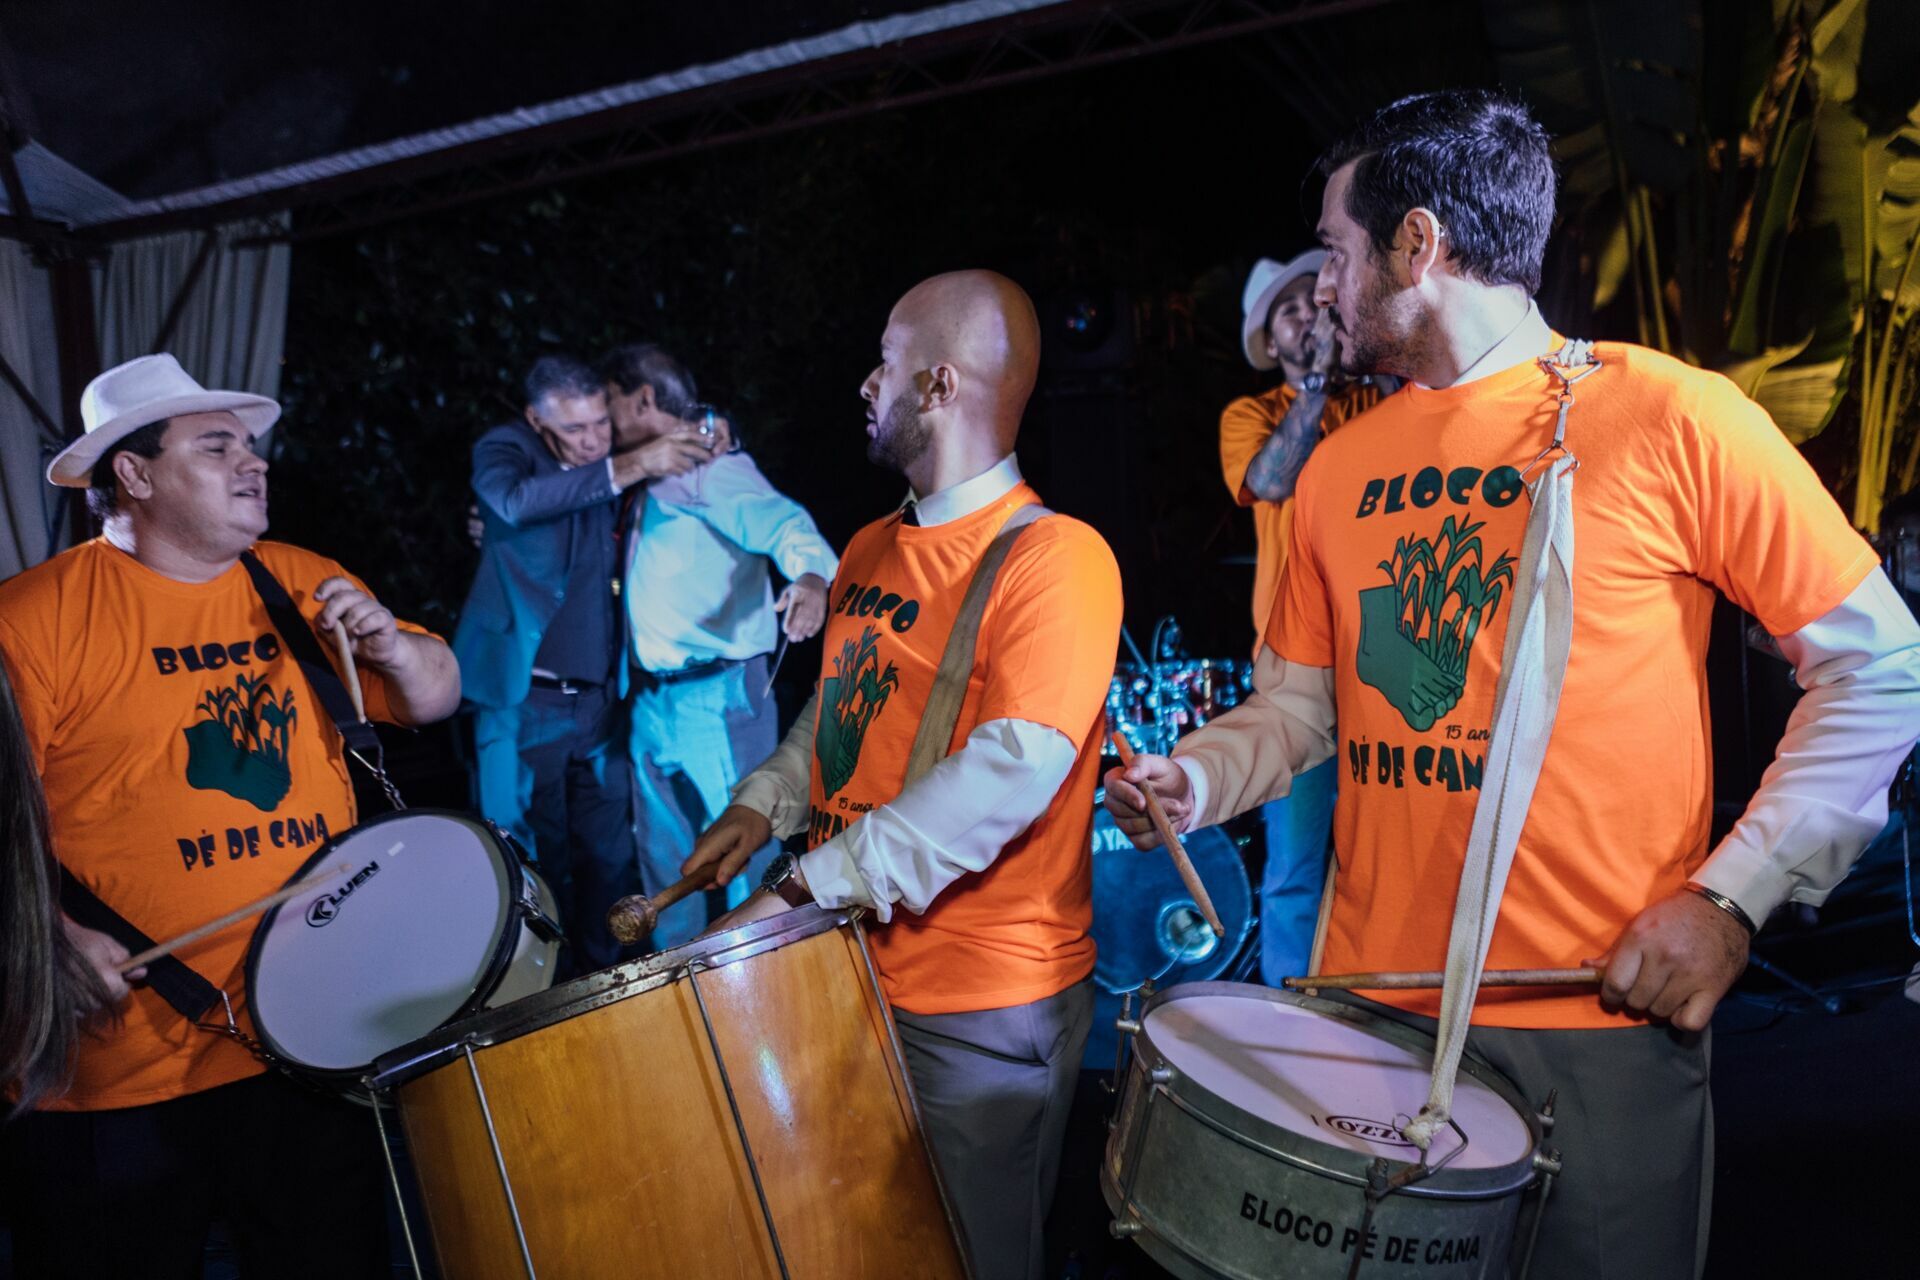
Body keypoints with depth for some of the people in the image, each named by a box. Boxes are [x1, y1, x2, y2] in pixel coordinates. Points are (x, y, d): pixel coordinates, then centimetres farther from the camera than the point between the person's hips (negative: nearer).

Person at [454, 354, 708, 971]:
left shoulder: (614, 461, 7)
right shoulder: (504, 447, -4)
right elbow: (516, 501, -27)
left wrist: (705, 440, -4)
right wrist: (627, 469, -34)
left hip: (601, 701, 4)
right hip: (524, 702, -3)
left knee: (609, 857, 5)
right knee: (534, 859, 3)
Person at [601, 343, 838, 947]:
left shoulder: (711, 468, -11)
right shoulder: (649, 478, 17)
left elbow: (782, 521, -28)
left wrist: (812, 577, -48)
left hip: (717, 698, -9)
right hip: (653, 701, 10)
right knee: (664, 858, 17)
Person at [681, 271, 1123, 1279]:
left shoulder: (1052, 557, -17)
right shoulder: (871, 549, 9)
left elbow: (1013, 769, -27)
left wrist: (805, 889, -27)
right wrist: (765, 805, 3)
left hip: (980, 1006, -7)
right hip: (848, 971, 8)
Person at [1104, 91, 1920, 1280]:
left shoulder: (1668, 415, -8)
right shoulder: (1338, 468, 8)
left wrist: (1733, 895, -12)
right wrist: (1201, 776, -6)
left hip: (1603, 1018, -4)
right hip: (1373, 1009, 5)